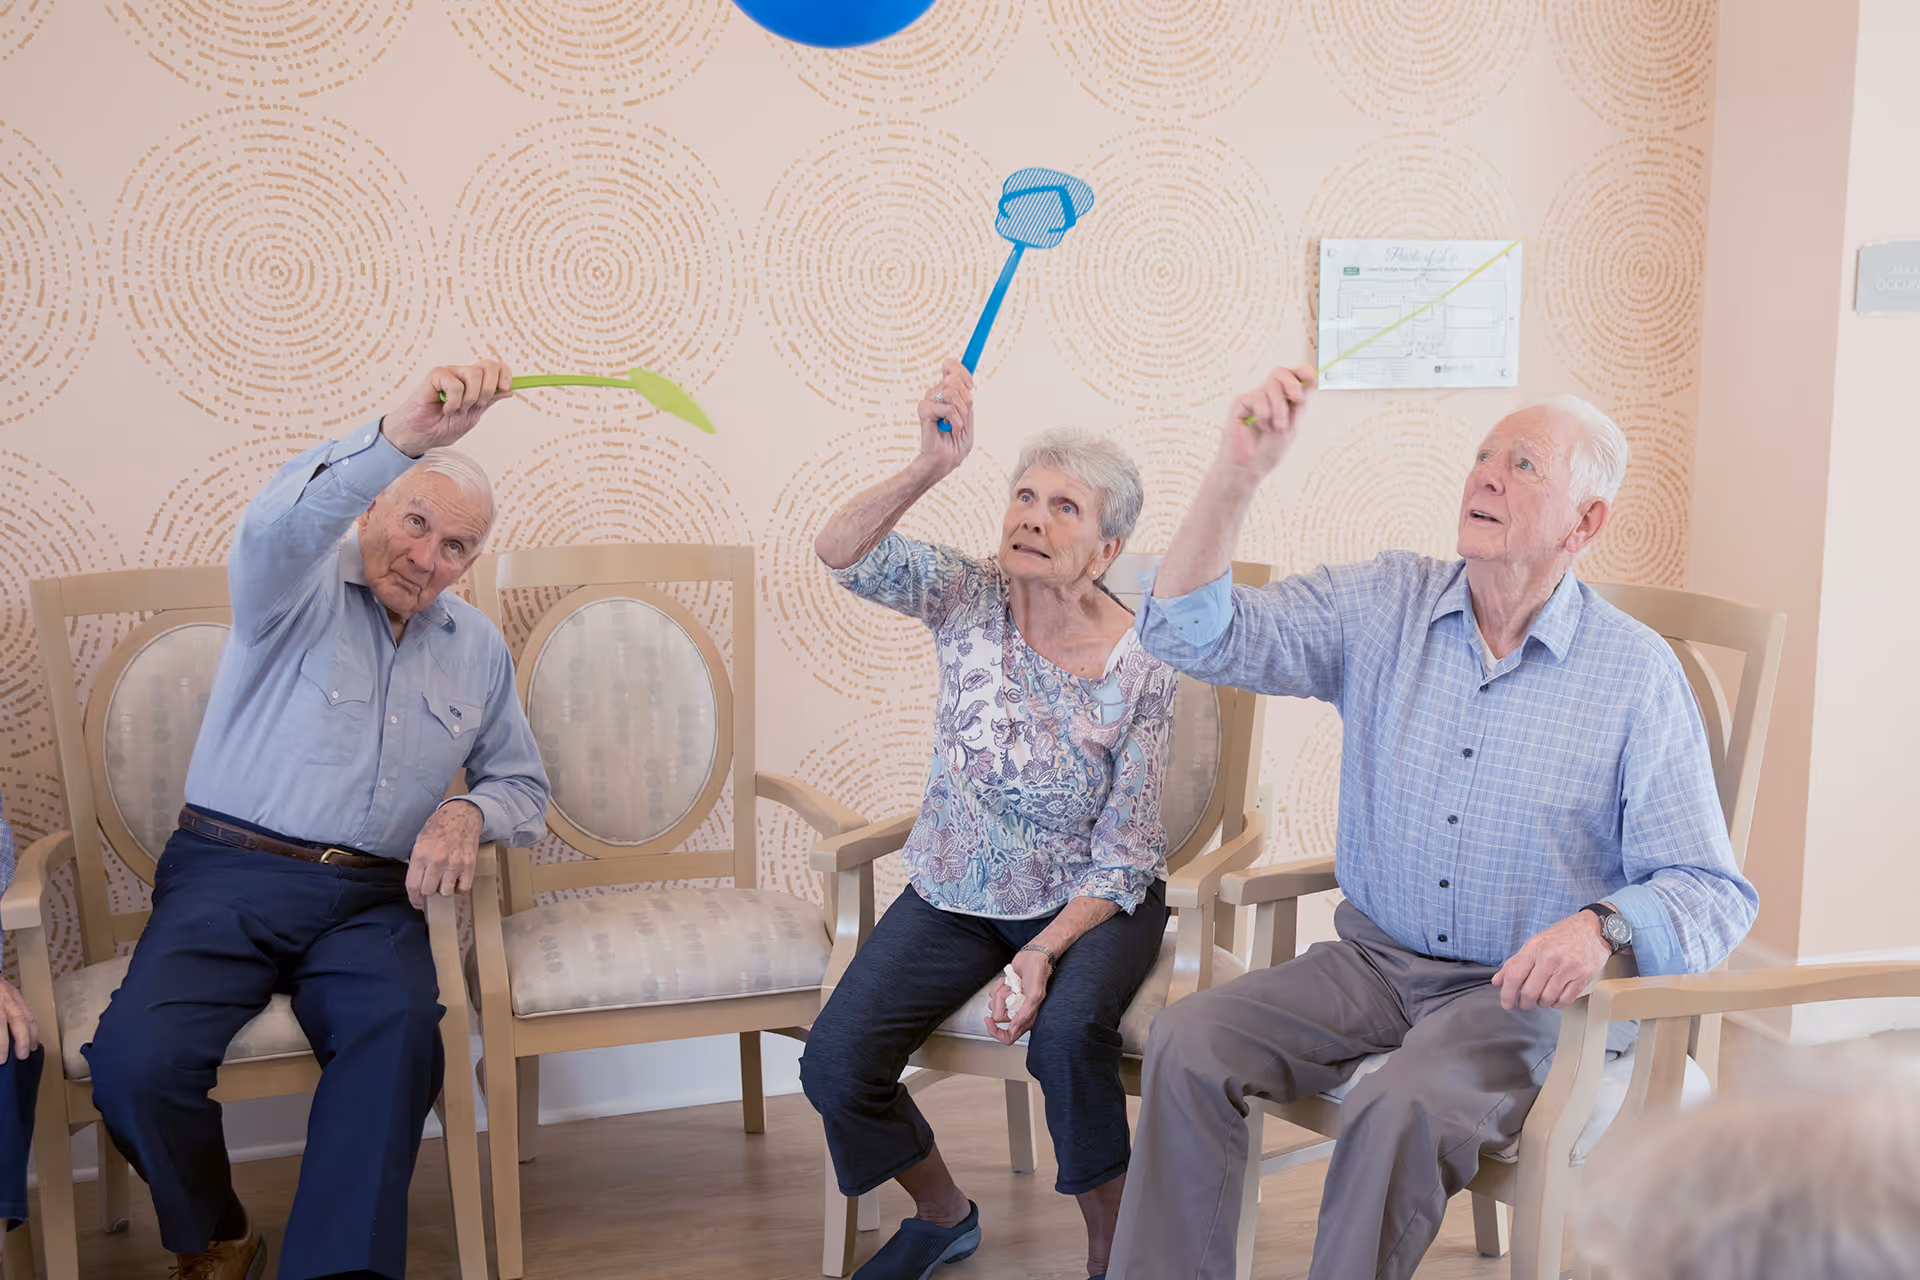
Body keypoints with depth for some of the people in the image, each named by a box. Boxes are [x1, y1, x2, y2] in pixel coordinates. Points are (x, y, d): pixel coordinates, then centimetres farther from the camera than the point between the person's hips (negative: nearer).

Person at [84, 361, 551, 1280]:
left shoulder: (478, 649, 17)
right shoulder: (299, 585, 2)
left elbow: (522, 784, 24)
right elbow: (277, 525, -25)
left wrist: (471, 811, -2)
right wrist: (398, 439, -43)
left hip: (372, 899, 3)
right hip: (230, 873, -2)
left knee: (402, 1030, -31)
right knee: (134, 1062, -25)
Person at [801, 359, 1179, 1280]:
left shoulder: (1141, 668, -16)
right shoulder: (971, 600, -10)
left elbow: (1121, 858, -12)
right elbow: (842, 553, -27)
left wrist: (1043, 953, -25)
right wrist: (929, 468, -42)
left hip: (1090, 901, -3)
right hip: (957, 892, 3)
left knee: (1067, 1035, -34)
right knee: (834, 1065, -13)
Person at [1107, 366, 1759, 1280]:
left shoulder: (1637, 674, -7)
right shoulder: (1382, 608, 1)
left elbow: (1711, 893, -6)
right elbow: (1193, 634, -8)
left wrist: (1603, 927, -28)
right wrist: (1237, 472, -21)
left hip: (1526, 991, -3)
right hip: (1374, 959, 4)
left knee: (1404, 1110, -32)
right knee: (1187, 1042, -18)